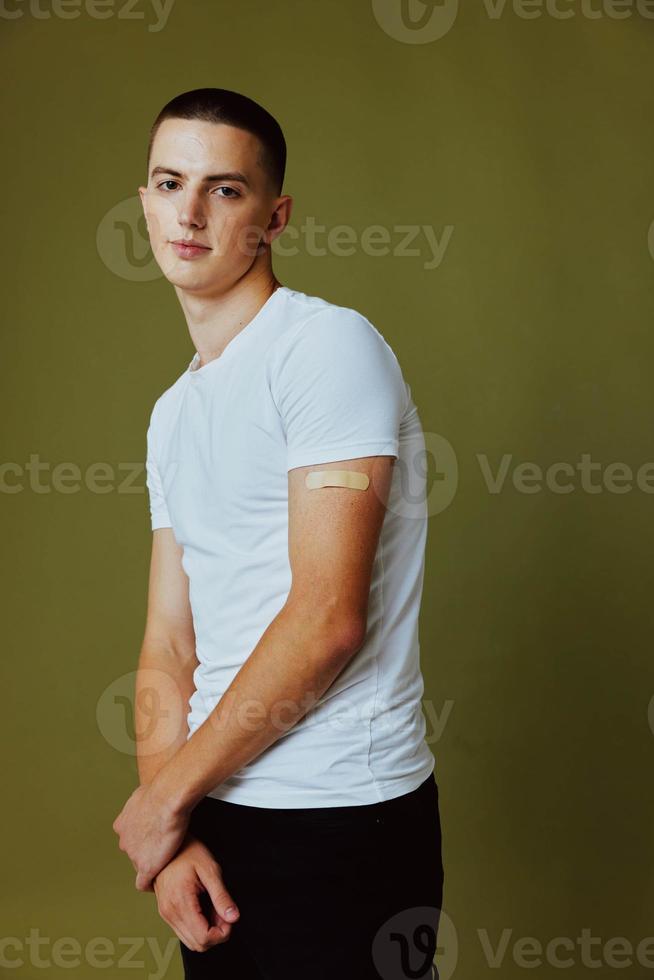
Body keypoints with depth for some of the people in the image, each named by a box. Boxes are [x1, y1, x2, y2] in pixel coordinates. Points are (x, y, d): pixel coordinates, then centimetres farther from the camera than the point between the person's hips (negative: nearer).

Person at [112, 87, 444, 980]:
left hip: (341, 816, -7)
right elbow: (168, 646, 9)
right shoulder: (173, 412, 12)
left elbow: (329, 620, -20)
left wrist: (165, 795, -11)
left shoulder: (331, 346, -12)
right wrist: (173, 832, -5)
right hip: (213, 815, 7)